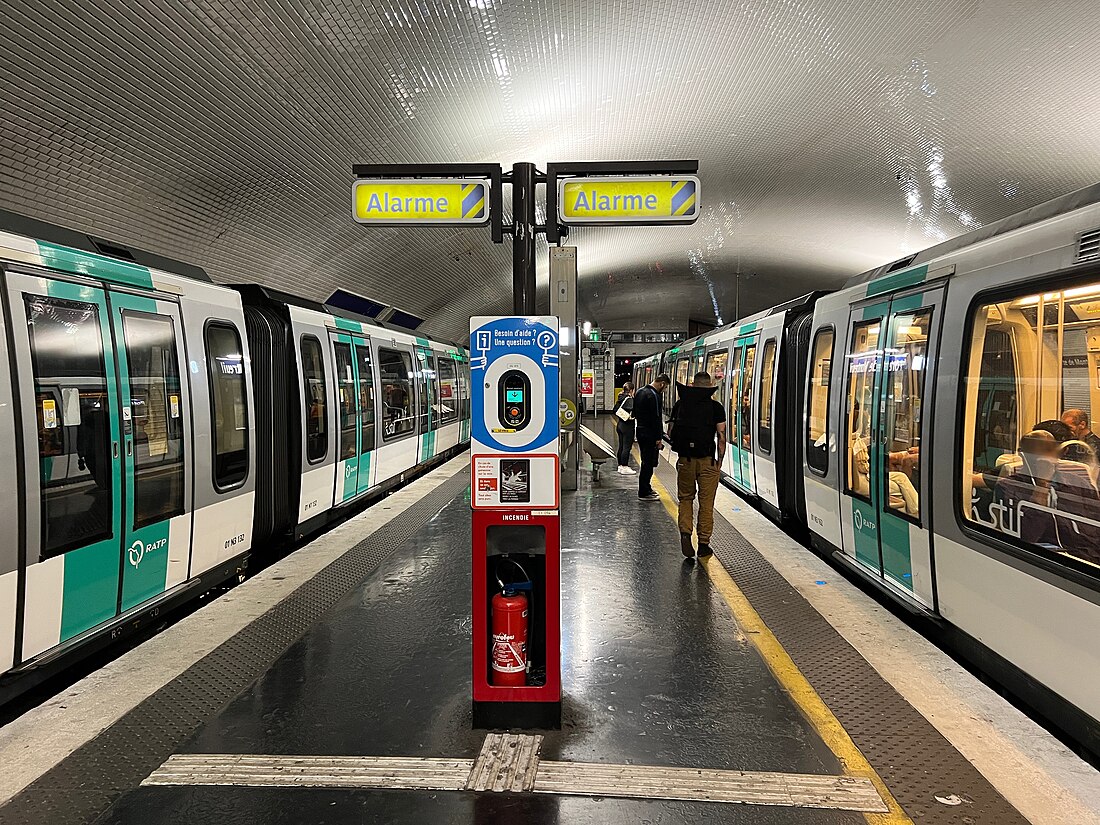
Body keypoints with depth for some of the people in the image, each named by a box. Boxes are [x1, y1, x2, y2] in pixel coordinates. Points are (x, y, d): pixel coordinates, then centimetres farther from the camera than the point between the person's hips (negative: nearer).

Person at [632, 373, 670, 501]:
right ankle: (644, 493, 1)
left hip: (640, 432, 10)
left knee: (646, 462, 18)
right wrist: (659, 439, -18)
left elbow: (635, 413, 21)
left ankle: (646, 488, 26)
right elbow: (656, 419, -20)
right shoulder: (654, 396, -18)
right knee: (649, 464, -3)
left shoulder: (639, 392, 12)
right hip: (650, 435, -9)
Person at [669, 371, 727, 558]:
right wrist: (719, 462, 2)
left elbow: (671, 433, 7)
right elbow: (721, 437, -5)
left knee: (686, 498, 17)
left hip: (685, 459, 2)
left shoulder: (680, 404, 4)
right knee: (706, 503, 8)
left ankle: (685, 532, -3)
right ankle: (703, 544, 12)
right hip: (707, 460, -2)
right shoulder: (716, 407, -2)